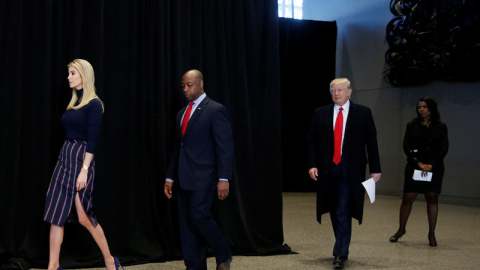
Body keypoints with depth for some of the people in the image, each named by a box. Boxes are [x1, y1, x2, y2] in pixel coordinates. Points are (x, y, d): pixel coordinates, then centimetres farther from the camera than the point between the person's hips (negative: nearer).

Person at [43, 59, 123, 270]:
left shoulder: (94, 104, -10)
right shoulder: (74, 103, 14)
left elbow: (92, 140, -16)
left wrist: (85, 170, -21)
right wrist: (66, 161, 16)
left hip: (81, 159, -8)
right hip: (64, 158, 8)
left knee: (84, 217, -4)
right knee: (56, 215, 4)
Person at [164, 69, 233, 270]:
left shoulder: (216, 110, -5)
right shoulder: (181, 114, 18)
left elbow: (225, 147, -10)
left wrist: (223, 179, -16)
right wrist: (170, 178, 16)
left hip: (203, 178, -7)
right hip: (184, 179, 7)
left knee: (199, 216, -13)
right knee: (186, 223, 6)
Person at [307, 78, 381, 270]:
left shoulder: (363, 113, 1)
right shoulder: (320, 114, 7)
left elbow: (371, 142, 1)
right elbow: (312, 142, 7)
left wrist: (375, 169, -3)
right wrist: (312, 165, -5)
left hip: (350, 170, -3)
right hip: (328, 169, 3)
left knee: (343, 211, -9)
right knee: (334, 211, 12)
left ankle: (340, 255, -4)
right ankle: (342, 247, 28)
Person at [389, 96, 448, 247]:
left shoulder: (440, 127, 7)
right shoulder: (412, 126, 7)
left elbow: (444, 148, 0)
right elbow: (406, 147, 0)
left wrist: (431, 165, -12)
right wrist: (419, 163, -13)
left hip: (434, 168, 0)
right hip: (414, 167, 0)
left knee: (432, 199, 1)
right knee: (408, 198, -2)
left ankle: (431, 234, 8)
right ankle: (401, 229, 14)